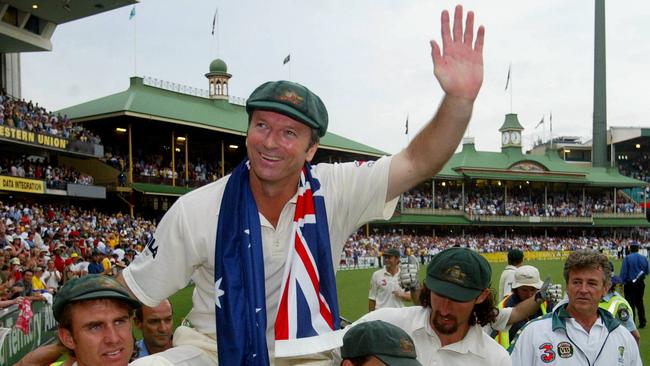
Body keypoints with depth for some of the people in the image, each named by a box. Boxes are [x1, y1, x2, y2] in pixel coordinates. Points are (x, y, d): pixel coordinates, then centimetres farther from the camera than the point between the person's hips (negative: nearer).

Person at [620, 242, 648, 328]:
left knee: (631, 303, 2)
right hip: (640, 283, 4)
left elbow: (623, 272, -13)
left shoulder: (627, 258, -11)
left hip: (630, 283, -4)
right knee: (639, 303, 16)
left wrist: (622, 283, -9)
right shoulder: (644, 258, 2)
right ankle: (642, 323, 19)